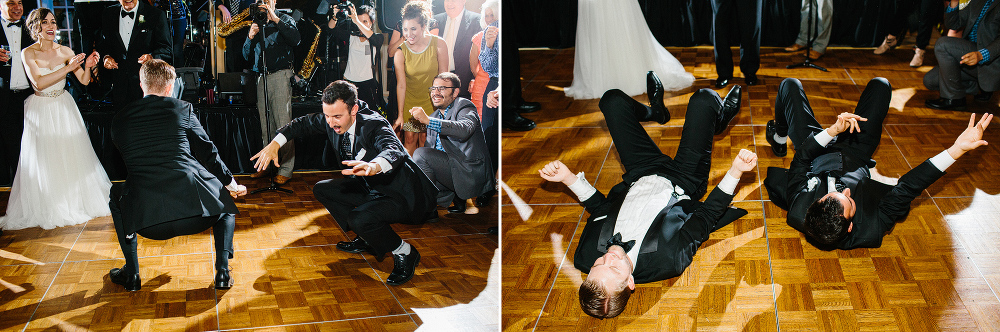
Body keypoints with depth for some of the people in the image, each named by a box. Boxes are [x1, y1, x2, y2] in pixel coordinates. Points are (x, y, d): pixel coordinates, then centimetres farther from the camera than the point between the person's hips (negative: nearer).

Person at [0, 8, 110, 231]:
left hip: (64, 109, 3)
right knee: (43, 161, 1)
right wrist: (68, 68, -27)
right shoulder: (28, 53, -9)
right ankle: (47, 209, 13)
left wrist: (88, 66, -23)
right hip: (40, 111, -3)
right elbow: (39, 83, -21)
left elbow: (84, 81, -2)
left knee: (71, 156, 6)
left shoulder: (65, 52, -1)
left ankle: (77, 202, 22)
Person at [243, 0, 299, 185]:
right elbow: (247, 56, 17)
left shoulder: (284, 20, 8)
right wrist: (250, 37, -1)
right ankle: (268, 166, 12)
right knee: (265, 125, 6)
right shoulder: (256, 25, 20)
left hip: (280, 75, -5)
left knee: (283, 123, -10)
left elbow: (295, 39, -13)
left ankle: (285, 170, -9)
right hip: (261, 77, 5)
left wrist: (275, 19, -15)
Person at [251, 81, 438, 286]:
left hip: (402, 196, -9)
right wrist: (275, 144, -5)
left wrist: (373, 166, -70)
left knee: (359, 218, -31)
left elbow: (394, 150, -48)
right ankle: (367, 240, 16)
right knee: (322, 190, 7)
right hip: (371, 189, 9)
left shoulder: (374, 125, -28)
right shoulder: (332, 121, -7)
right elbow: (304, 123, 11)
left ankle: (404, 253, -4)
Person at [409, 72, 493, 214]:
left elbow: (465, 130, -30)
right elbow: (430, 147, 18)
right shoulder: (434, 117, 18)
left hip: (472, 174, -9)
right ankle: (460, 199, 5)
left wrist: (428, 120, -36)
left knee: (420, 154, -19)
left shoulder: (464, 106, -6)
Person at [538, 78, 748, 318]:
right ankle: (722, 116, 39)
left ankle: (653, 111, 45)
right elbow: (708, 214, -28)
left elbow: (600, 207, -11)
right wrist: (736, 170, -31)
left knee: (613, 99, 5)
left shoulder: (587, 256, -33)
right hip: (683, 183, -3)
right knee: (703, 99, -4)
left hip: (639, 178, 3)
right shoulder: (669, 261, -43)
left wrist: (568, 178, -14)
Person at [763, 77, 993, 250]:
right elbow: (907, 187, -40)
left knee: (790, 85, 10)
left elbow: (801, 159, -30)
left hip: (818, 157, -1)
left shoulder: (798, 211, -44)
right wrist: (957, 149, -43)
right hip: (856, 160, 1)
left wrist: (832, 131, -40)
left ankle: (779, 139, 44)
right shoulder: (870, 231, -45)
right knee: (879, 85, 11)